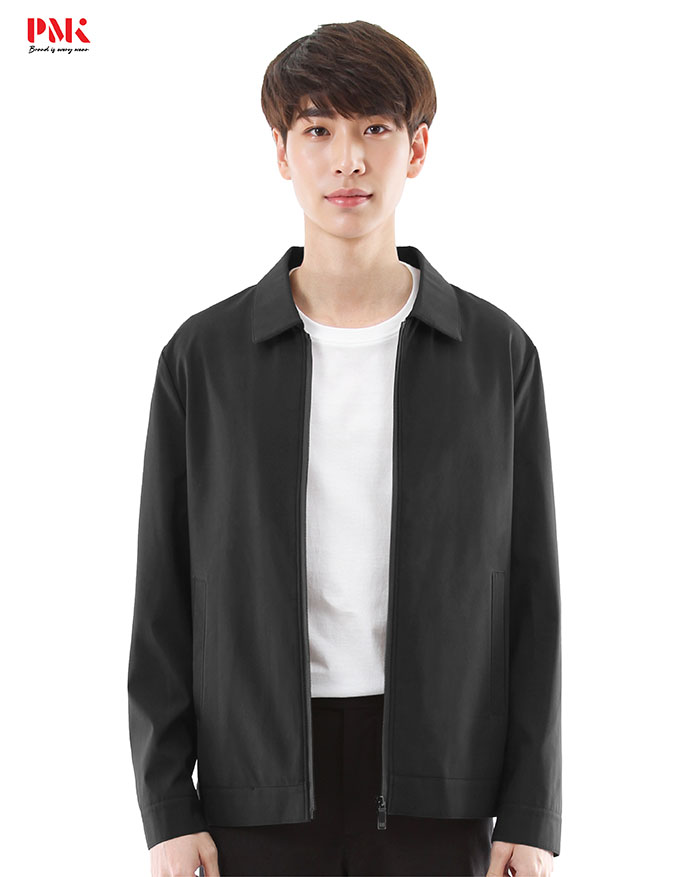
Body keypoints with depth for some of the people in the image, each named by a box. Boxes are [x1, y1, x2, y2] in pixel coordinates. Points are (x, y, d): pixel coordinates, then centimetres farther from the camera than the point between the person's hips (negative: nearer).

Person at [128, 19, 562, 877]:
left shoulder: (496, 353, 1)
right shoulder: (204, 356, 1)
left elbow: (529, 591, 3)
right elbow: (163, 597, 3)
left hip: (437, 788, 0)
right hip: (260, 788, 0)